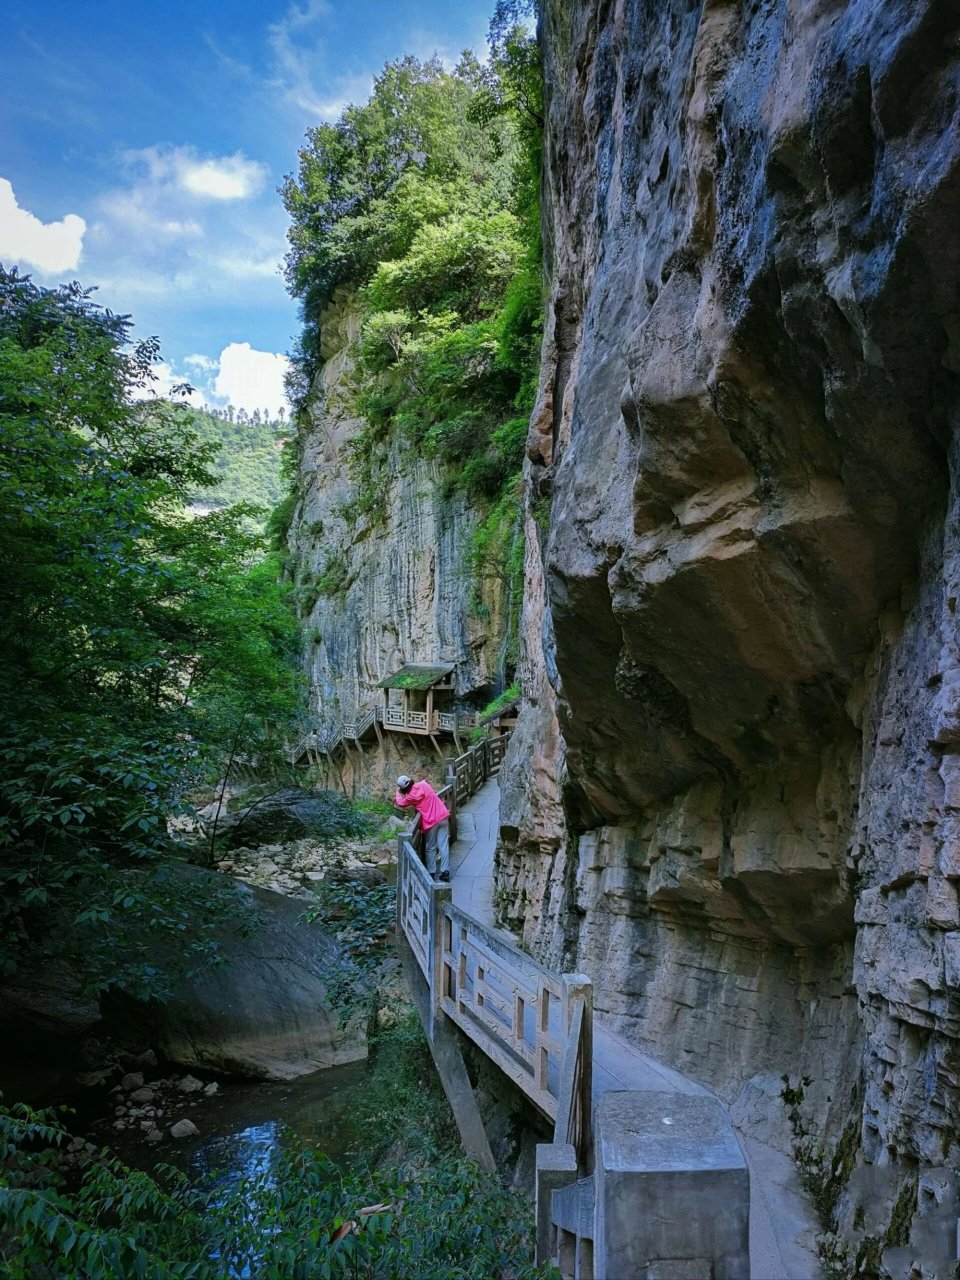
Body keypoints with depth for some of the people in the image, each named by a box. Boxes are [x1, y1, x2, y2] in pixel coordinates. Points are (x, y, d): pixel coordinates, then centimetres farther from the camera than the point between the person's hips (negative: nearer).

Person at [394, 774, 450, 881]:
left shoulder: (411, 796, -10)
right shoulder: (423, 784, 2)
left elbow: (401, 804, 11)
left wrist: (398, 793, 26)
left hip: (431, 822, -5)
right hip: (443, 816, 5)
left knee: (430, 848, 11)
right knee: (444, 846, 5)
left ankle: (431, 872, 15)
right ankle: (445, 872, 5)